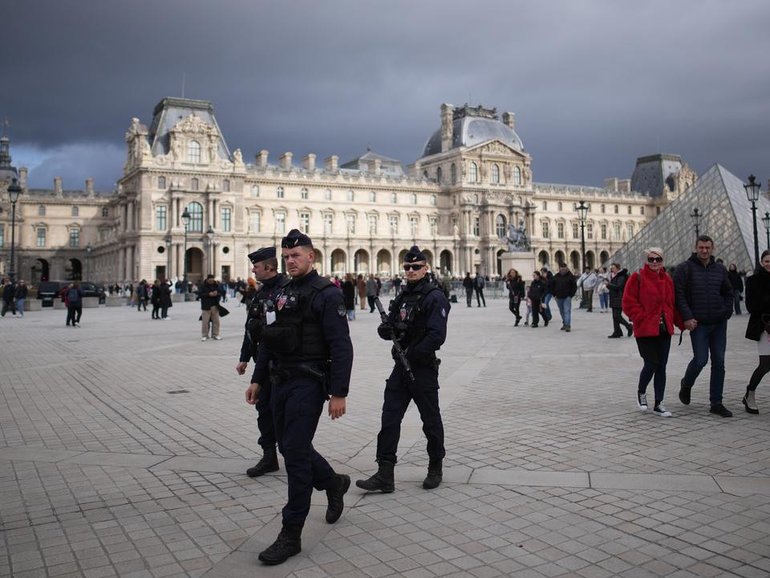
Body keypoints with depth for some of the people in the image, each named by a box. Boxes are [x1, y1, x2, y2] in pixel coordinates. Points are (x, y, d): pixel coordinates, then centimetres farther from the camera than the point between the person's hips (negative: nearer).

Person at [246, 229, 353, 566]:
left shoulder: (326, 294, -11)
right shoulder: (282, 292, 12)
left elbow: (341, 347, -16)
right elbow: (268, 339, 18)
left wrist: (339, 393, -19)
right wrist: (257, 379, 15)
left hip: (308, 383, -8)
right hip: (281, 382, 8)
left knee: (295, 452, -6)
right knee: (289, 446, 17)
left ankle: (291, 535, 6)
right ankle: (333, 484, 43)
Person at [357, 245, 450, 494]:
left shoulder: (434, 297, -11)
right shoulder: (402, 296, 12)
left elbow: (436, 336, -21)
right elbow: (391, 328, 15)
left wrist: (412, 355, -20)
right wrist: (385, 329, -8)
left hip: (423, 368, -7)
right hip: (401, 368, 7)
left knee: (430, 420, 9)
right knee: (389, 418, 2)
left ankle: (435, 469, 27)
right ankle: (385, 475, 5)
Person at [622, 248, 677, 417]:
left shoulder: (667, 280, 11)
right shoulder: (637, 277, -6)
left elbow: (671, 303, 19)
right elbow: (628, 303, -9)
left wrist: (670, 320, 6)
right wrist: (643, 318, -13)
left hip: (664, 329, 5)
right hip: (645, 330, -5)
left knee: (661, 366, 6)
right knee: (651, 364, -8)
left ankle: (658, 404, 14)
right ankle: (641, 392, 21)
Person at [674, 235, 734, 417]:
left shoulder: (720, 269, 11)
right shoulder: (685, 269, -3)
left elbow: (728, 293, 20)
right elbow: (679, 295, -8)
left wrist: (726, 312, 6)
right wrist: (687, 317, -14)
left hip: (719, 324, 5)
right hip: (698, 324, -4)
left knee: (719, 363, 4)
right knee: (700, 359, -9)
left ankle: (716, 403, 12)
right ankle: (686, 384, 23)